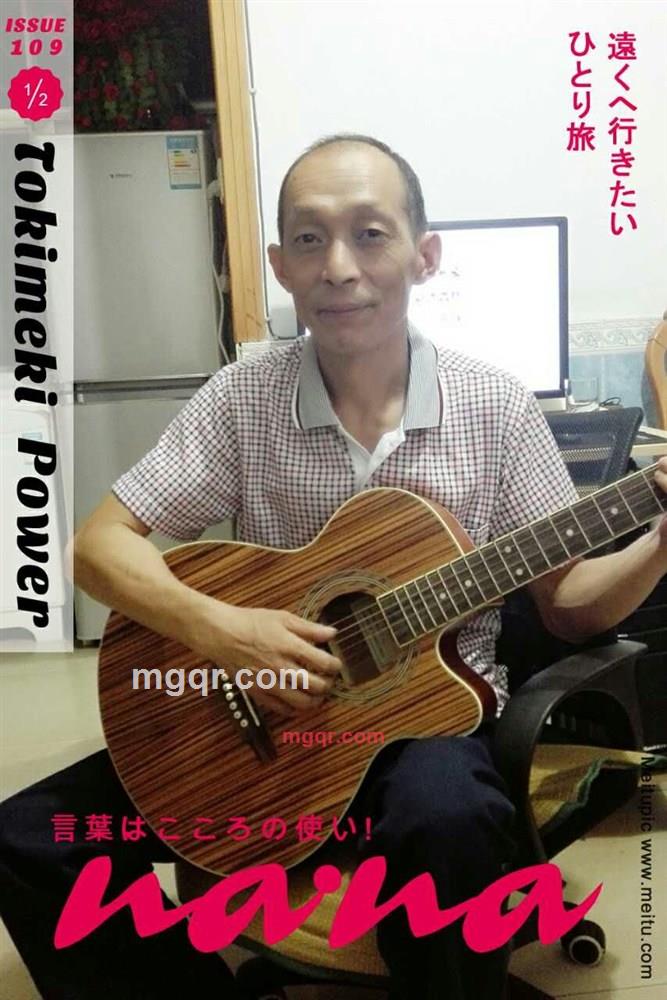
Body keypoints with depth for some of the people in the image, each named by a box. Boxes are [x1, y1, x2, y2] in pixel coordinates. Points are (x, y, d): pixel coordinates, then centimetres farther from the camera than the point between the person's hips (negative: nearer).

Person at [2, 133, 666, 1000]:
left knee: (447, 820, -37)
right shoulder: (242, 399, -5)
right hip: (260, 719, 2)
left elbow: (567, 603, 1)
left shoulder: (495, 407, -5)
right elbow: (101, 543, -5)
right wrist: (213, 628, -22)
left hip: (434, 710, -1)